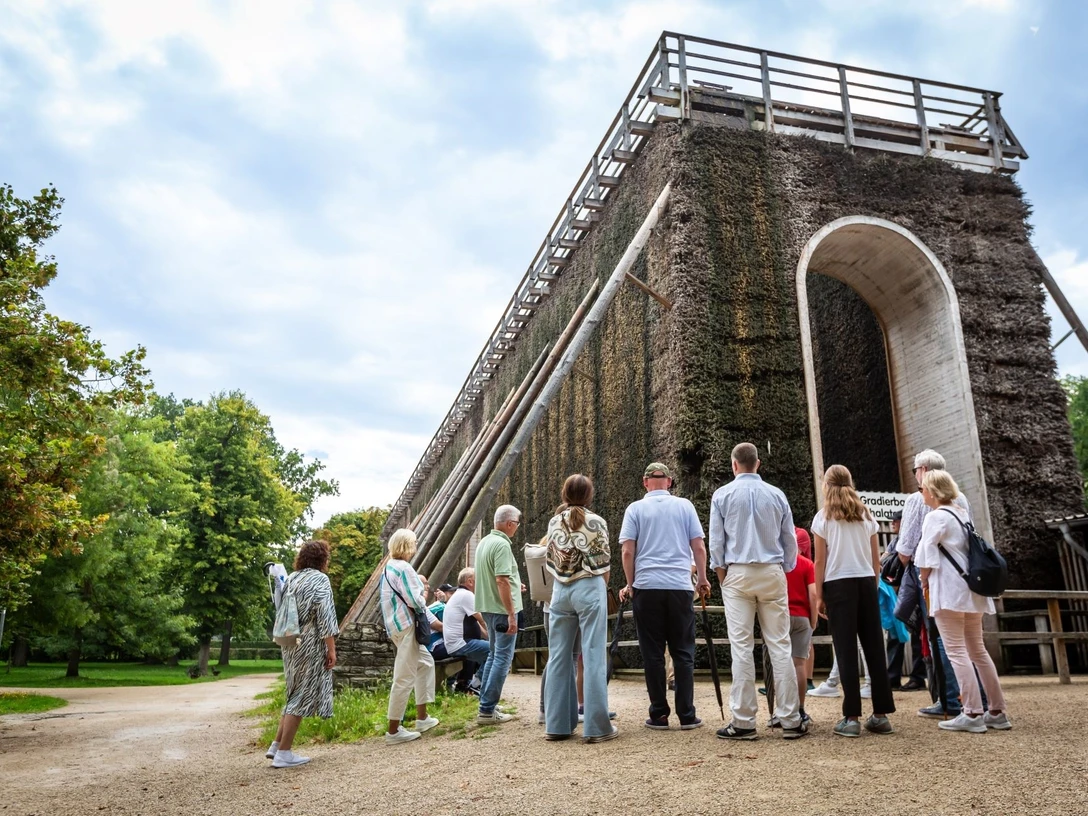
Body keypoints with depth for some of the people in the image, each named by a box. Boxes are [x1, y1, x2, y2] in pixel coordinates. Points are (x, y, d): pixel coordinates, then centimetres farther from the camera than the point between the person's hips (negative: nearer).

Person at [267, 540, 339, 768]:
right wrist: (331, 648, -14)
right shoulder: (319, 579, -9)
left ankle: (276, 745, 16)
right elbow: (325, 616, -16)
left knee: (295, 695, 18)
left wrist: (285, 638, 21)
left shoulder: (290, 579, 14)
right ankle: (283, 753, 0)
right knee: (302, 697, -2)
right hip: (310, 645, -8)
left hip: (290, 644, 8)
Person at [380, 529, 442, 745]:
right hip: (405, 627, -11)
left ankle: (422, 717, 27)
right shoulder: (404, 568, -16)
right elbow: (415, 601, -22)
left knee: (426, 663, 21)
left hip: (398, 625, 11)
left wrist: (434, 621, 18)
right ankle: (393, 730, 1)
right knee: (404, 678, -5)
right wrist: (424, 595, 2)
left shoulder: (389, 567, 15)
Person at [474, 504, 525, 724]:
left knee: (494, 654, 19)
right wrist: (511, 614, -23)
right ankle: (487, 710, -1)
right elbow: (501, 580, -24)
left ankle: (486, 703, 24)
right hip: (502, 608, -9)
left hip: (488, 607, 10)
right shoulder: (502, 544, -18)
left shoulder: (484, 542, 11)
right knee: (503, 658, -2)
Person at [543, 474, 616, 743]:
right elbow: (603, 564, -2)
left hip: (559, 590, 4)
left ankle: (557, 724, 12)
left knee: (558, 657, 8)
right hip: (589, 589, -4)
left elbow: (551, 561, 9)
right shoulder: (595, 522, -3)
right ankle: (596, 726, 0)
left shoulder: (554, 522, 8)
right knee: (593, 657, -2)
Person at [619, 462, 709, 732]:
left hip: (647, 586, -1)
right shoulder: (685, 506, 6)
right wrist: (702, 579, 16)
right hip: (680, 586, 1)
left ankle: (659, 715, 8)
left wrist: (630, 584, 9)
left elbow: (627, 551, -2)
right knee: (683, 652, 8)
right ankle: (686, 715, 7)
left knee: (653, 653, 5)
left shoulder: (635, 509, 3)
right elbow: (699, 547, 4)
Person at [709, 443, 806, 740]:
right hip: (772, 573, 2)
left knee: (741, 647, -1)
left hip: (738, 574, -1)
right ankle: (790, 720, 5)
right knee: (779, 646, 3)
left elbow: (716, 541, 1)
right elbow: (790, 539, 9)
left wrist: (722, 576, 10)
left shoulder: (722, 495, 0)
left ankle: (744, 721, 0)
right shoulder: (776, 495, 6)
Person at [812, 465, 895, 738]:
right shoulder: (865, 515, 11)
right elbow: (876, 559, 10)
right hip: (866, 582, 4)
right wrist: (873, 585, 17)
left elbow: (820, 561, -3)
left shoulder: (824, 517, 0)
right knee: (874, 647, 6)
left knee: (846, 651, -2)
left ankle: (852, 718, -3)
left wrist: (819, 595, 1)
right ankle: (881, 715, 11)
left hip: (838, 583, -3)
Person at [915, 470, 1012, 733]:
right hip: (972, 589, 9)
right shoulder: (962, 514, 15)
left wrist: (924, 582, 3)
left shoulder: (936, 516, -11)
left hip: (949, 591, -9)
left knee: (956, 651, -5)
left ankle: (973, 713, -6)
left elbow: (927, 557, -12)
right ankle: (997, 712, 17)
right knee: (978, 650, 14)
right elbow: (970, 550, 19)